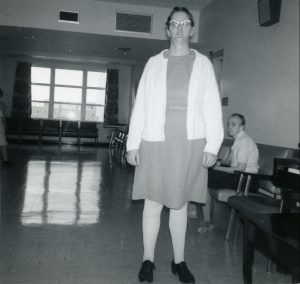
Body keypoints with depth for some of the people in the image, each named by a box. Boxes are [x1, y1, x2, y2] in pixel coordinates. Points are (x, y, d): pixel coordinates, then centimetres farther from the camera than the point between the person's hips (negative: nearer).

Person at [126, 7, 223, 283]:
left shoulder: (203, 63, 9)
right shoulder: (154, 63, 9)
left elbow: (212, 106, 3)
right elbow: (140, 105, 4)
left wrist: (213, 144, -6)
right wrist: (133, 143, -2)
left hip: (190, 144, 0)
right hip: (155, 142, 0)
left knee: (180, 203, 9)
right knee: (153, 202, 5)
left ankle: (179, 261, 24)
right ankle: (148, 260, 20)